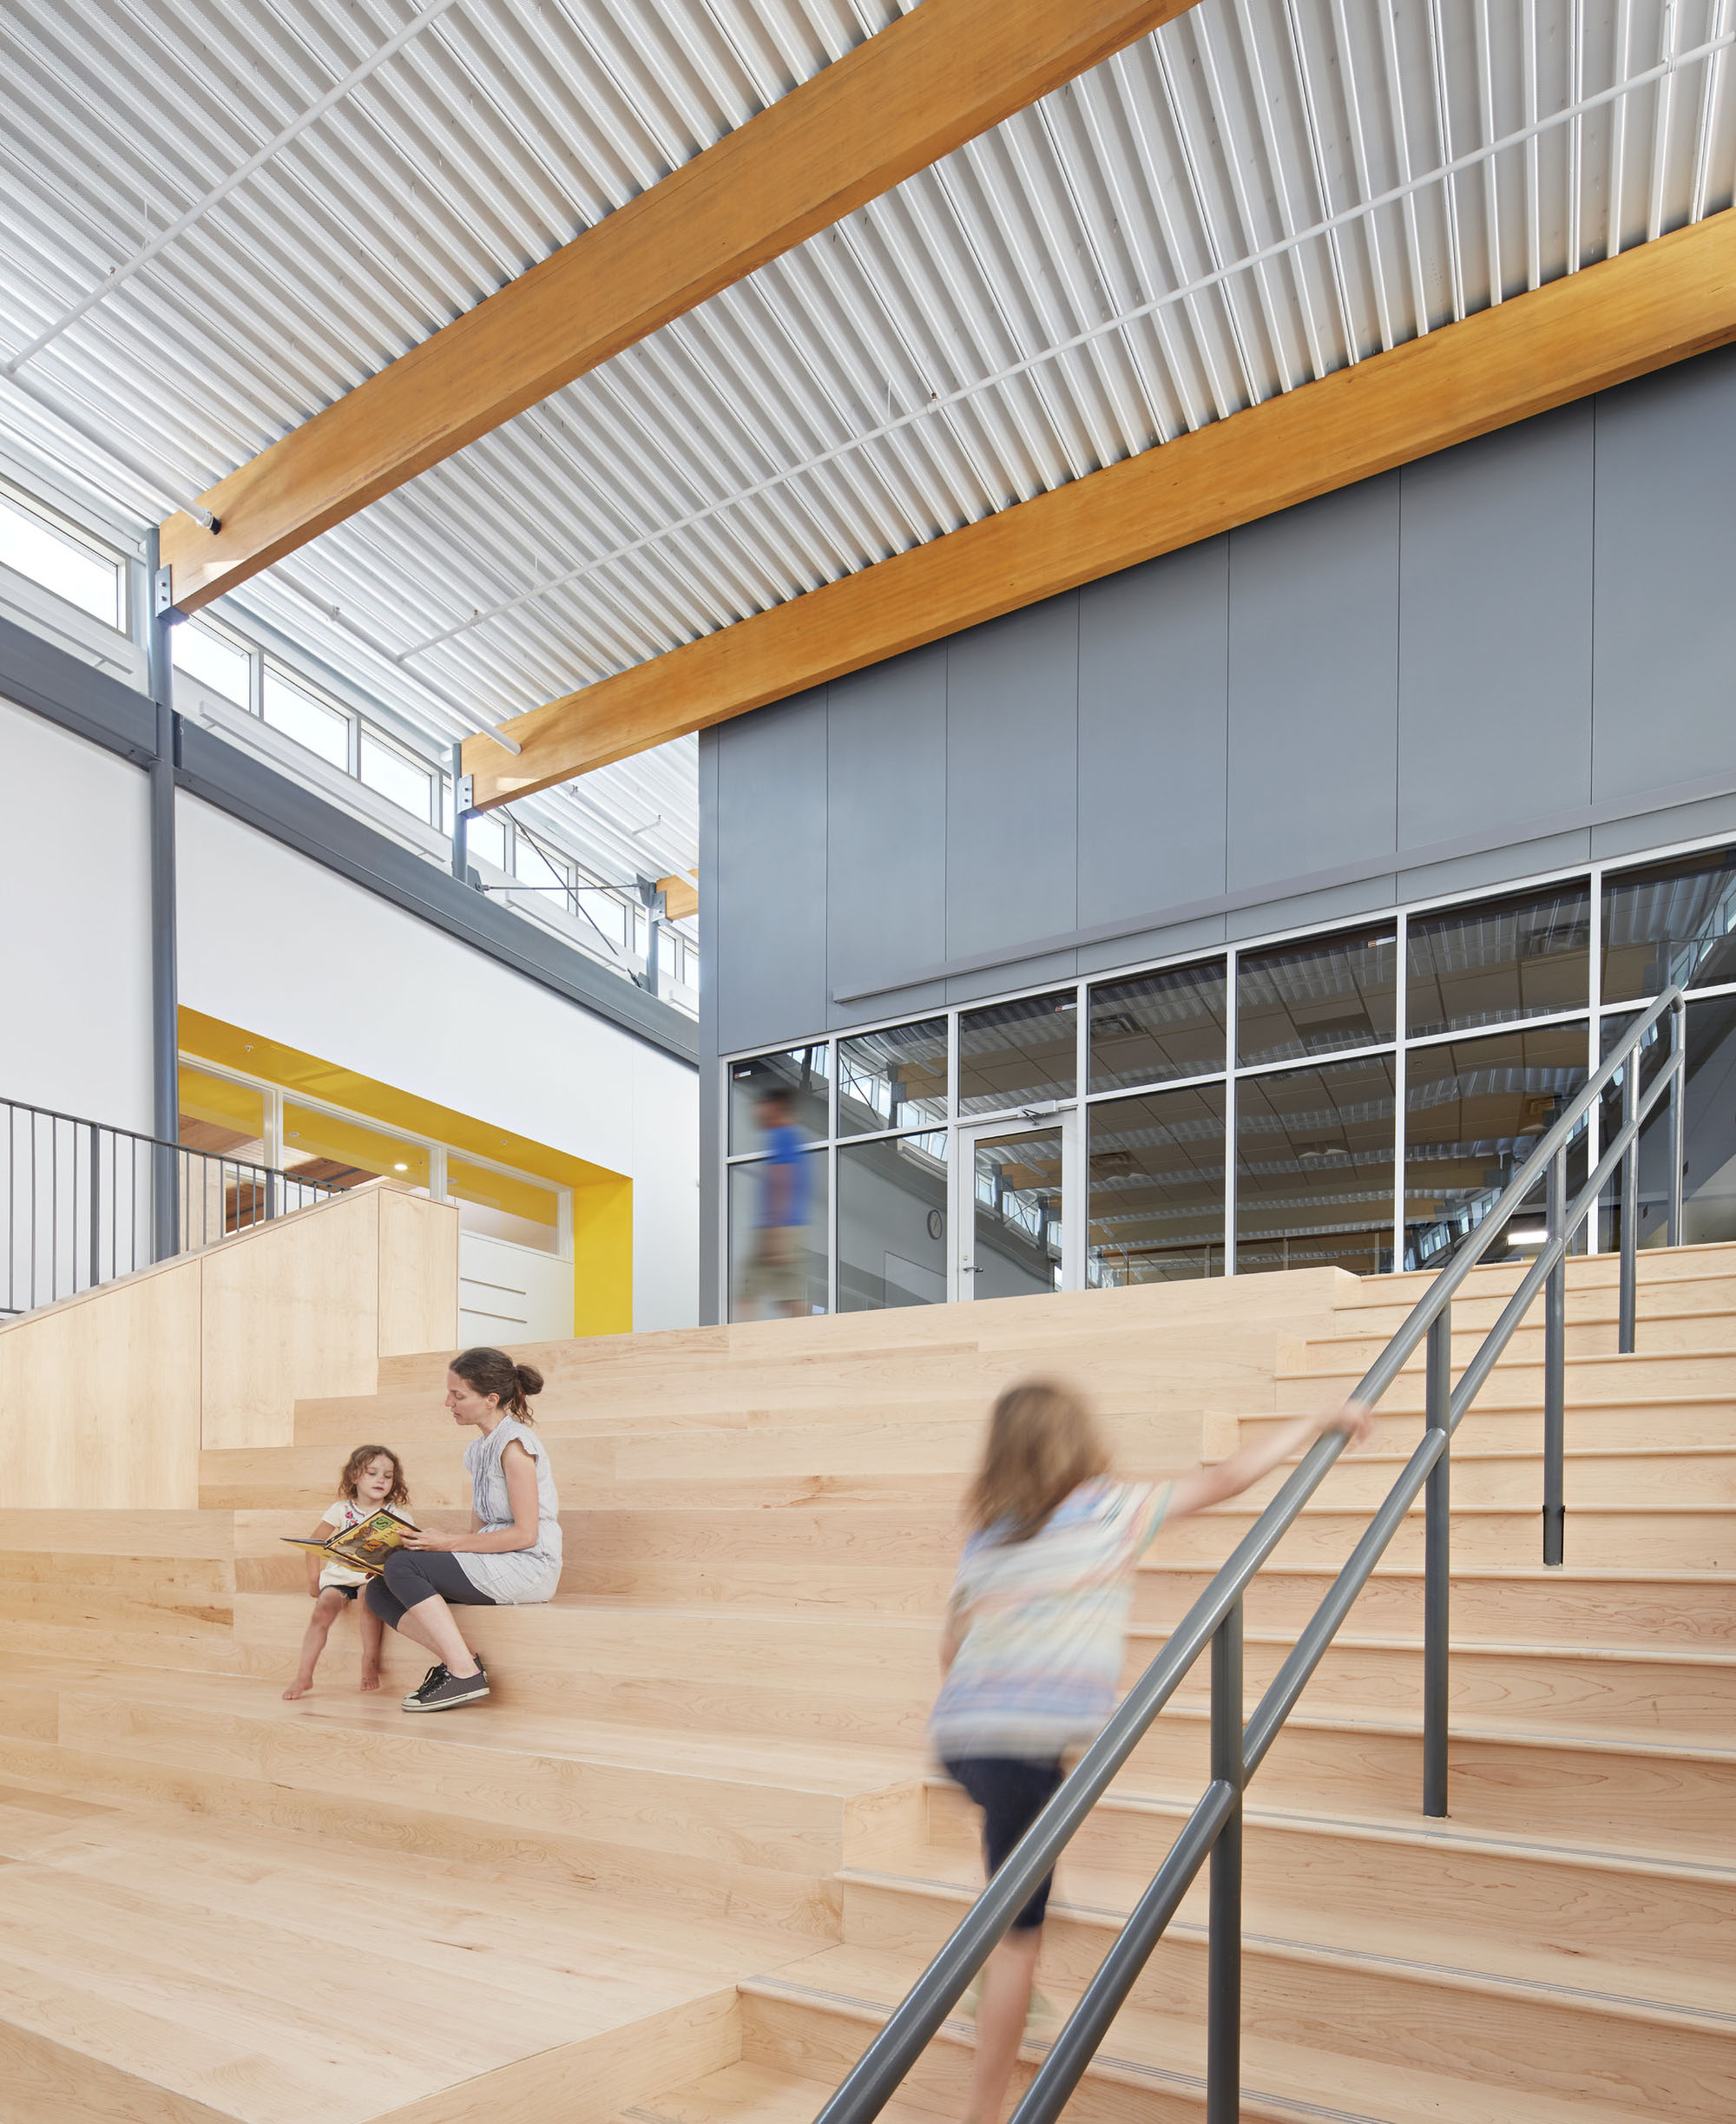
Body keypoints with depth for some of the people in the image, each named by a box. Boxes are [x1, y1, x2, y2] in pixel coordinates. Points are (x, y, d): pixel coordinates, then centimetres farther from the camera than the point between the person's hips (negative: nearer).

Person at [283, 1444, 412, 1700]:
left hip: (374, 1576, -1)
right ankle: (303, 1676, -18)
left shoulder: (397, 1516, 3)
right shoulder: (341, 1510, 5)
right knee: (324, 1608, -24)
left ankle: (370, 1660, -19)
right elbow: (315, 1542, 10)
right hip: (339, 1574, 1)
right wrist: (314, 1578, 5)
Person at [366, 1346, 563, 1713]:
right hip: (491, 1565, 9)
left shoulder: (515, 1444, -13)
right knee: (380, 1592, -2)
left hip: (528, 1566, -9)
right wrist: (439, 1545, 0)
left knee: (402, 1566, -20)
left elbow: (525, 1534, -17)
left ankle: (465, 1673, -17)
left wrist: (450, 1544, -15)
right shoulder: (477, 1451, 15)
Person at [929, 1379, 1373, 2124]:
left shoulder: (985, 1537, 13)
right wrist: (1322, 1423, 16)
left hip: (956, 1733, 6)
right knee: (1018, 1931, 3)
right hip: (1028, 1739, -6)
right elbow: (1225, 1479, 7)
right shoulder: (1111, 1510, 1)